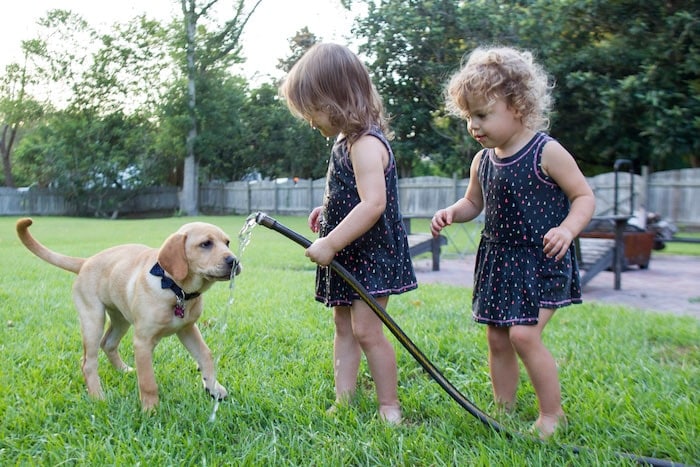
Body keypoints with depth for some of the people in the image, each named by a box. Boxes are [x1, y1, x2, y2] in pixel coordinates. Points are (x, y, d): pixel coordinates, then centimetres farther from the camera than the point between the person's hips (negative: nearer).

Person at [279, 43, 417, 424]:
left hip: (370, 254, -10)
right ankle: (343, 401, 20)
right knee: (344, 328, 12)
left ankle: (390, 408, 5)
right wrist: (327, 210, 10)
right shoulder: (347, 140, 11)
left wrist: (330, 244, -28)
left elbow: (373, 203, -30)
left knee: (366, 330, -8)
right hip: (347, 258, 10)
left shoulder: (366, 144, -20)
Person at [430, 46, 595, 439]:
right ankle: (504, 410, 25)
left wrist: (567, 229, -26)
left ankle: (553, 414, 3)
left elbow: (584, 195, -8)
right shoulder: (483, 161, 6)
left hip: (542, 260, -6)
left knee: (524, 334, -15)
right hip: (499, 260, 7)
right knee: (497, 338, 9)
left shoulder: (546, 152, -12)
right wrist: (451, 213, -1)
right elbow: (474, 203, 20)